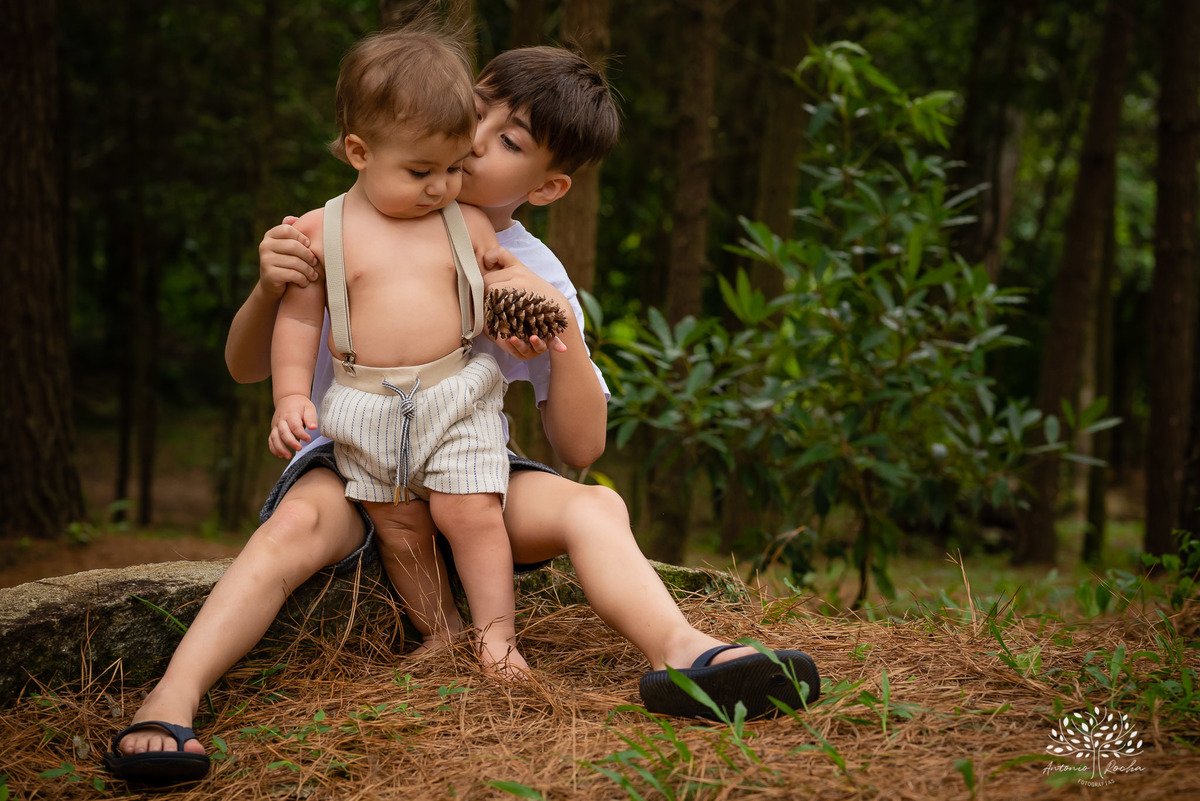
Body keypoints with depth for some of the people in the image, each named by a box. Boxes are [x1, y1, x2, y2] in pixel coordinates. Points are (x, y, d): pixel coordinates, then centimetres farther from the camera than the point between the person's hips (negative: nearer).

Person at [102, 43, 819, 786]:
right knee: (300, 521, -35)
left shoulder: (537, 274, -1)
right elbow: (247, 366, -1)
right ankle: (172, 700, -47)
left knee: (594, 506, -25)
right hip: (349, 460, -1)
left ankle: (684, 651, -44)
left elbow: (581, 446, -4)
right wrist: (269, 288, -24)